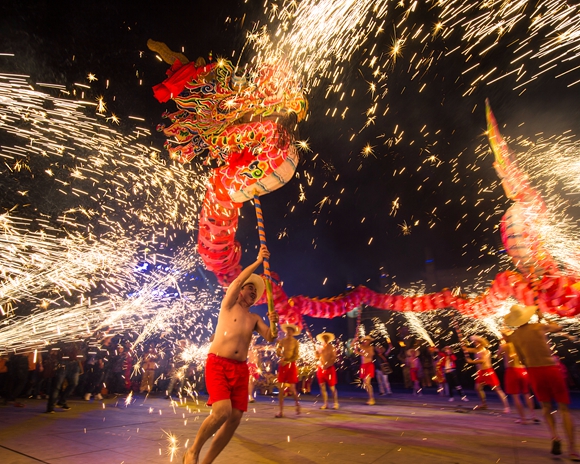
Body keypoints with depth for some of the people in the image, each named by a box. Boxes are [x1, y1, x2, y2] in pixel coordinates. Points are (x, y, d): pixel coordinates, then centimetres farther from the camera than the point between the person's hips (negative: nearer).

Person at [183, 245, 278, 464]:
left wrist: (273, 324, -18)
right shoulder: (229, 304, 6)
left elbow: (270, 338, 3)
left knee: (235, 418, -1)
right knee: (222, 411, -21)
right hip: (217, 364, -5)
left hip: (240, 369, 5)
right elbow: (238, 281, -10)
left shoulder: (255, 318, 16)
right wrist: (258, 261, -14)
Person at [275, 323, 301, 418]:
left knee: (292, 389, -2)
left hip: (291, 365, -3)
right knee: (281, 389, 1)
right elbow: (278, 353, 5)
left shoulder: (295, 342, -3)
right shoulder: (282, 341, 5)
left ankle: (297, 403, 28)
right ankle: (281, 411, 8)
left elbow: (296, 356, -7)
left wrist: (286, 361, -18)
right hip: (282, 365, 3)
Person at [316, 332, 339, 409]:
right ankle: (325, 404, 14)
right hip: (320, 368, 4)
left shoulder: (332, 348, -3)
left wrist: (327, 365, -20)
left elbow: (334, 358, -10)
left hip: (329, 368, -4)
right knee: (322, 387, 5)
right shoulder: (319, 348, 10)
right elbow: (317, 357, 9)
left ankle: (336, 403, 13)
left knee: (332, 387, 0)